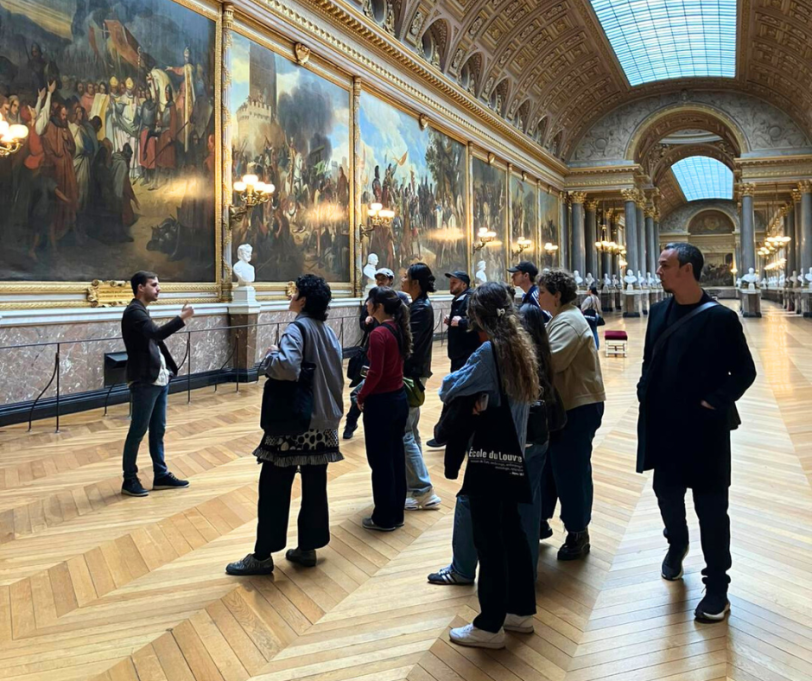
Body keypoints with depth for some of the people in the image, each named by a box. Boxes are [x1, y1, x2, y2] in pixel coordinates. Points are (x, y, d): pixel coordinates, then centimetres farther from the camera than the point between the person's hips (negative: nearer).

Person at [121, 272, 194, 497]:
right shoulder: (133, 312, -14)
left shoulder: (141, 311, 17)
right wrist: (182, 317, -24)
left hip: (159, 379, 9)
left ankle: (161, 475, 21)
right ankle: (129, 480, 10)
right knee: (138, 431, 0)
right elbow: (158, 333, -29)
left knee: (158, 430, 13)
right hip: (144, 381, -9)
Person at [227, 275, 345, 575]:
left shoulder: (298, 329, -15)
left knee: (274, 487, 1)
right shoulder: (328, 331, 10)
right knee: (315, 486, 11)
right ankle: (307, 548, 20)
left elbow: (287, 367, -32)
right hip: (323, 421, 8)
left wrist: (271, 355, -15)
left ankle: (262, 556, 8)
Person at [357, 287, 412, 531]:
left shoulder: (379, 333, -19)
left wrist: (361, 396, -7)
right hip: (399, 398, 8)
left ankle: (384, 518, 15)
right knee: (396, 456, 15)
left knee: (380, 460, 4)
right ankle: (396, 513, 26)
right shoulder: (399, 329, 5)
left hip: (381, 402, -8)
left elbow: (375, 373, -20)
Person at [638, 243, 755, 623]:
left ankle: (717, 588, 18)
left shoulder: (720, 318, -13)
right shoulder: (659, 311, 4)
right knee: (666, 492, 19)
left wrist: (714, 402, -16)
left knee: (711, 508, 5)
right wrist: (644, 392, 2)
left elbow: (745, 371, -8)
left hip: (703, 428, -5)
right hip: (664, 425, 5)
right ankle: (677, 545, 48)